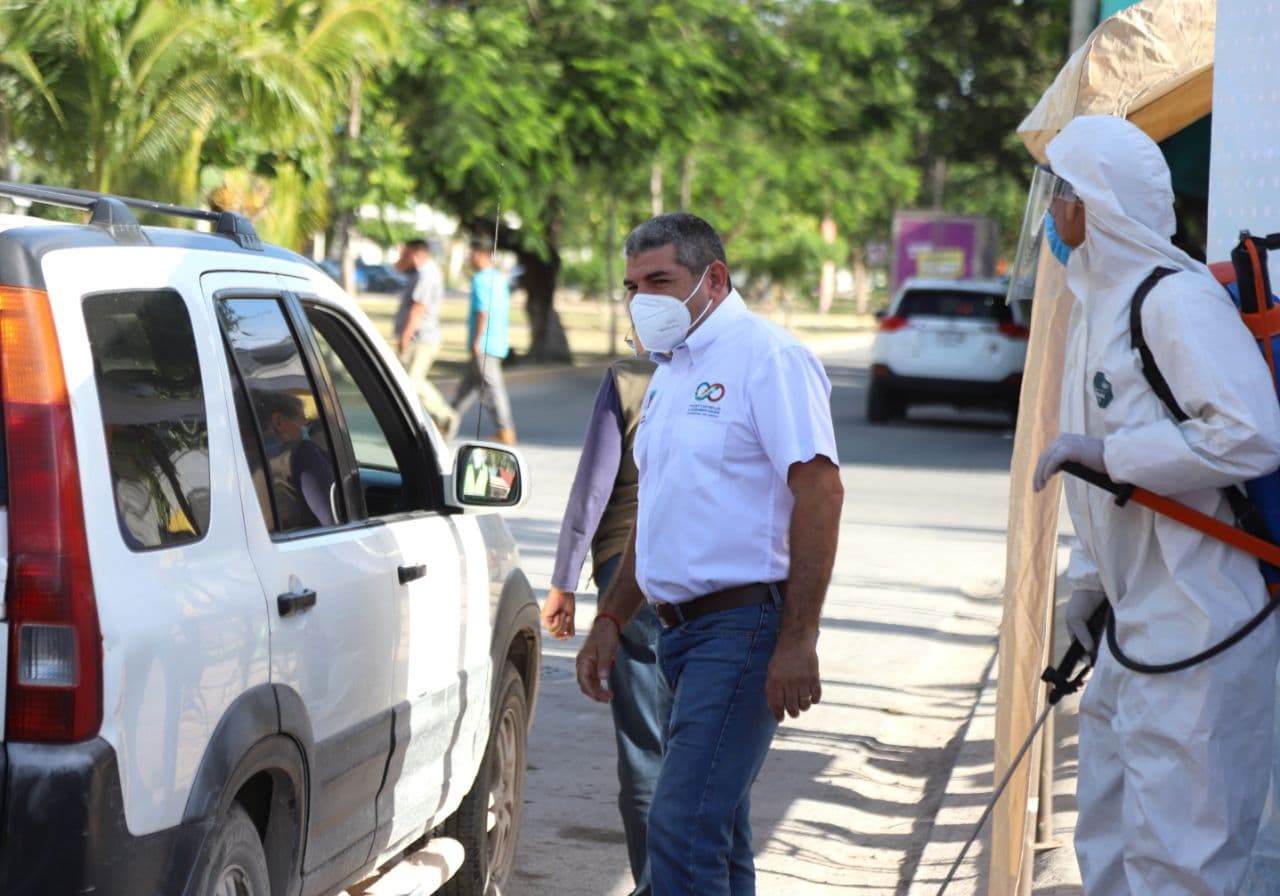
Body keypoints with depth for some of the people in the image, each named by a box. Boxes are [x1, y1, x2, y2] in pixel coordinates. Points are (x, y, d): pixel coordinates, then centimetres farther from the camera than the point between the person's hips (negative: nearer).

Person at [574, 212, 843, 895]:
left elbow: (819, 493, -18)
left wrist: (798, 640, -23)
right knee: (714, 831, 12)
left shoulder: (766, 358, -10)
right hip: (682, 630, 9)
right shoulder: (670, 372, 18)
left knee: (683, 826, -16)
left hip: (743, 626, -9)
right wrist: (610, 620, 21)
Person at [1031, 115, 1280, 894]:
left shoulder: (1175, 298, -16)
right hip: (1136, 620, 11)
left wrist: (1106, 452, -21)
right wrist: (1090, 579, 22)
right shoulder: (1100, 302, 16)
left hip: (1195, 620, -11)